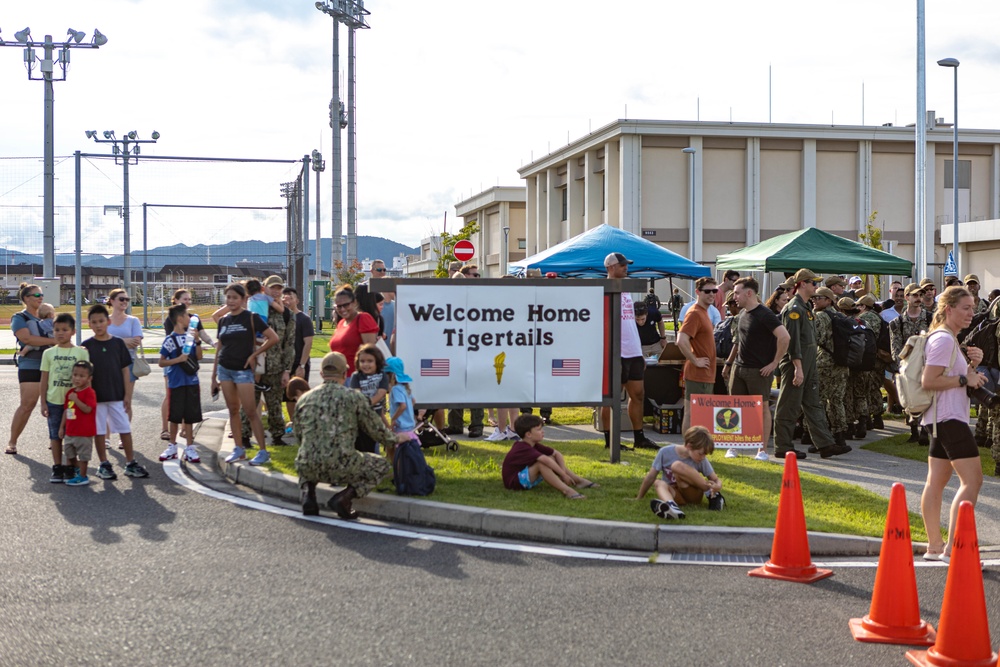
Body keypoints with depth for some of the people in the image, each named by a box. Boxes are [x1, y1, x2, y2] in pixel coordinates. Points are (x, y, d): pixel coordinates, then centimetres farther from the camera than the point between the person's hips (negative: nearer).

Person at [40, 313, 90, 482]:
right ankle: (57, 468, 14)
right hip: (54, 401, 2)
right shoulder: (49, 353, 3)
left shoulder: (81, 352, -2)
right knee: (55, 435, 7)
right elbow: (44, 379, 5)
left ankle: (70, 468, 12)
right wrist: (43, 402, 2)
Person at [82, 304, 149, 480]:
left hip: (117, 395, 1)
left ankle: (131, 463, 11)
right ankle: (104, 465, 17)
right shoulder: (86, 346, 0)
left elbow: (125, 370, 3)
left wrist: (127, 395, -1)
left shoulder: (118, 343, 1)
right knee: (99, 431, 6)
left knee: (125, 430, 2)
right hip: (96, 397, -1)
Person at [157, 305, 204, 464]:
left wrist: (197, 341, -6)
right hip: (176, 383, -4)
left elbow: (199, 357, 6)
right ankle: (172, 447, 18)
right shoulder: (170, 339, -7)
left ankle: (190, 448, 12)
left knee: (190, 416, 6)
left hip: (192, 381, 4)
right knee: (175, 416, 5)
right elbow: (161, 362, -6)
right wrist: (178, 359, -18)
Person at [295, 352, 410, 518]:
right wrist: (396, 438, 30)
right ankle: (344, 498, 1)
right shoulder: (354, 397, 1)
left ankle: (307, 494, 11)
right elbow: (376, 429, 9)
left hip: (307, 467, 4)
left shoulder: (304, 399, 11)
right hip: (340, 466, -4)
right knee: (381, 465, 21)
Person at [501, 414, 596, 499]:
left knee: (553, 458, 5)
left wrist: (563, 470, -12)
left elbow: (556, 453, 5)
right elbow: (546, 460, -39)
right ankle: (566, 490, -37)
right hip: (514, 482, -10)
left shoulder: (534, 445, 6)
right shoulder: (524, 449, -25)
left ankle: (580, 481, 0)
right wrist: (563, 475, -34)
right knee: (542, 463, -30)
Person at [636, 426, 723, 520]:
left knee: (677, 466, -27)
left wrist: (717, 487, -27)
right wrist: (639, 499, 0)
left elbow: (717, 480, -4)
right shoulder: (665, 452, -11)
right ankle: (671, 507, -67)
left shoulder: (702, 460, -7)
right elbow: (650, 477, -4)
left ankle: (712, 495, -19)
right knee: (658, 483, -35)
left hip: (693, 495, -1)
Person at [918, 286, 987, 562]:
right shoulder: (943, 340, -15)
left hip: (943, 419, 11)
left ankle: (934, 545, 15)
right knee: (972, 479, -13)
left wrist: (972, 365, 6)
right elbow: (928, 381, -21)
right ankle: (952, 547, -16)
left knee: (937, 480, 11)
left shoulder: (949, 339, 19)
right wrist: (965, 379, -17)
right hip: (949, 417, -11)